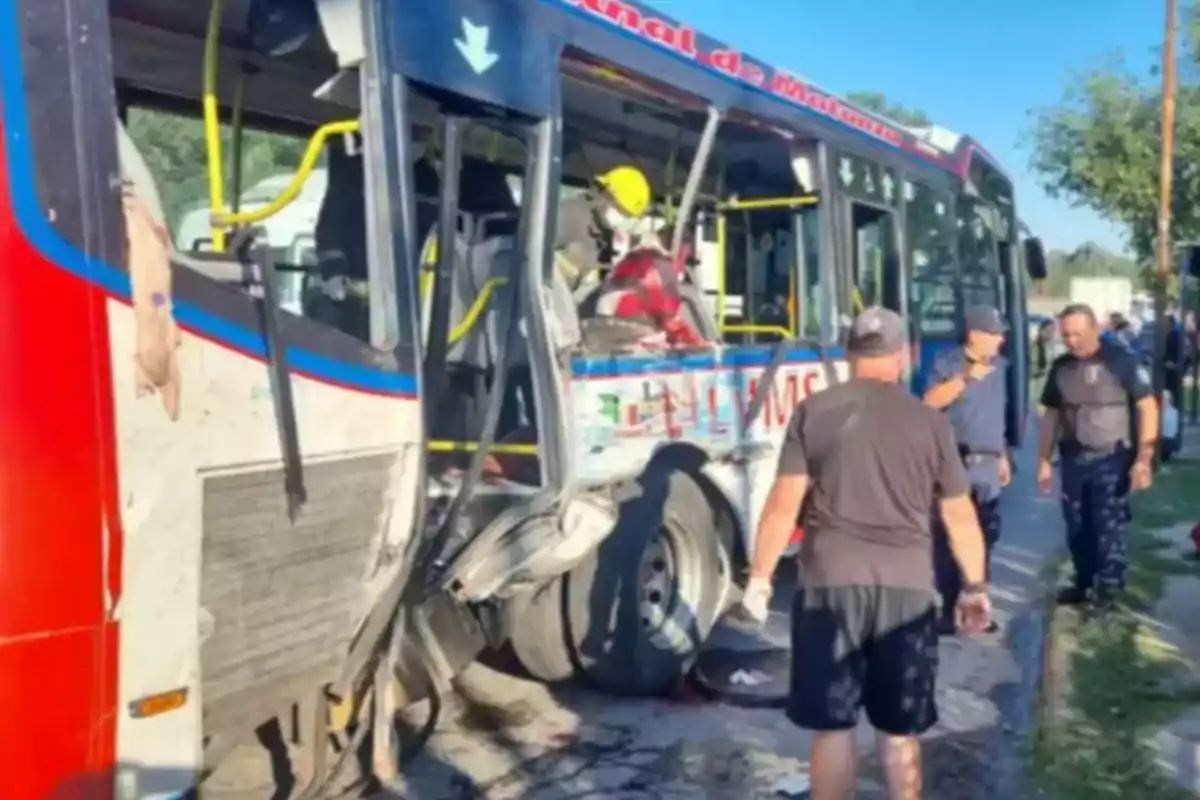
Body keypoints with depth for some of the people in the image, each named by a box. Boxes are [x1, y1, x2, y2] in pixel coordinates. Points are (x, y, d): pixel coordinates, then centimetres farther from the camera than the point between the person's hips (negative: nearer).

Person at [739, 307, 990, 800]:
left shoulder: (814, 411, -1)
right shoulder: (930, 422, 5)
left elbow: (784, 504, -5)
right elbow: (960, 516, 8)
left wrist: (759, 576, 3)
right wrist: (975, 586, 19)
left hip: (830, 583, -2)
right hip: (908, 586, 2)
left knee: (832, 724, 8)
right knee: (899, 728, 14)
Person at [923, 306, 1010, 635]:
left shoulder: (999, 366, 14)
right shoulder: (948, 363, -5)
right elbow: (931, 402, -20)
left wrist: (1003, 456, 23)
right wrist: (967, 377, -24)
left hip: (988, 466, 6)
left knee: (984, 539, 9)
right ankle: (949, 610, 4)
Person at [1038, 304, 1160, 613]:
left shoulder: (1121, 360, -10)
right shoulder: (1061, 367, 5)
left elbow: (1148, 407, -9)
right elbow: (1051, 414, 12)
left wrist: (1144, 458, -15)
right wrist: (1044, 460, 9)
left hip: (1111, 458, -4)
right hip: (1072, 459, 5)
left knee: (1109, 527, 2)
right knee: (1077, 528, 12)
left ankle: (1109, 587, 18)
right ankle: (1084, 583, 28)